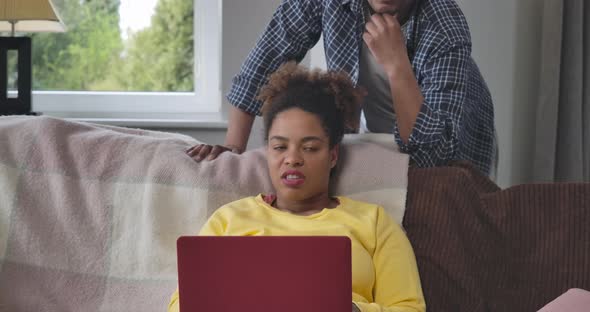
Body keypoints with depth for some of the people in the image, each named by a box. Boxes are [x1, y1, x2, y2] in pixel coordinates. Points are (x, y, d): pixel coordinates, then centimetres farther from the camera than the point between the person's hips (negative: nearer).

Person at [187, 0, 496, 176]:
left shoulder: (447, 33, -37)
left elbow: (432, 153, -41)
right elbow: (268, 58, -18)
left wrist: (396, 64, -49)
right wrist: (233, 147, -25)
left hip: (452, 155, -3)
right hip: (377, 136, 3)